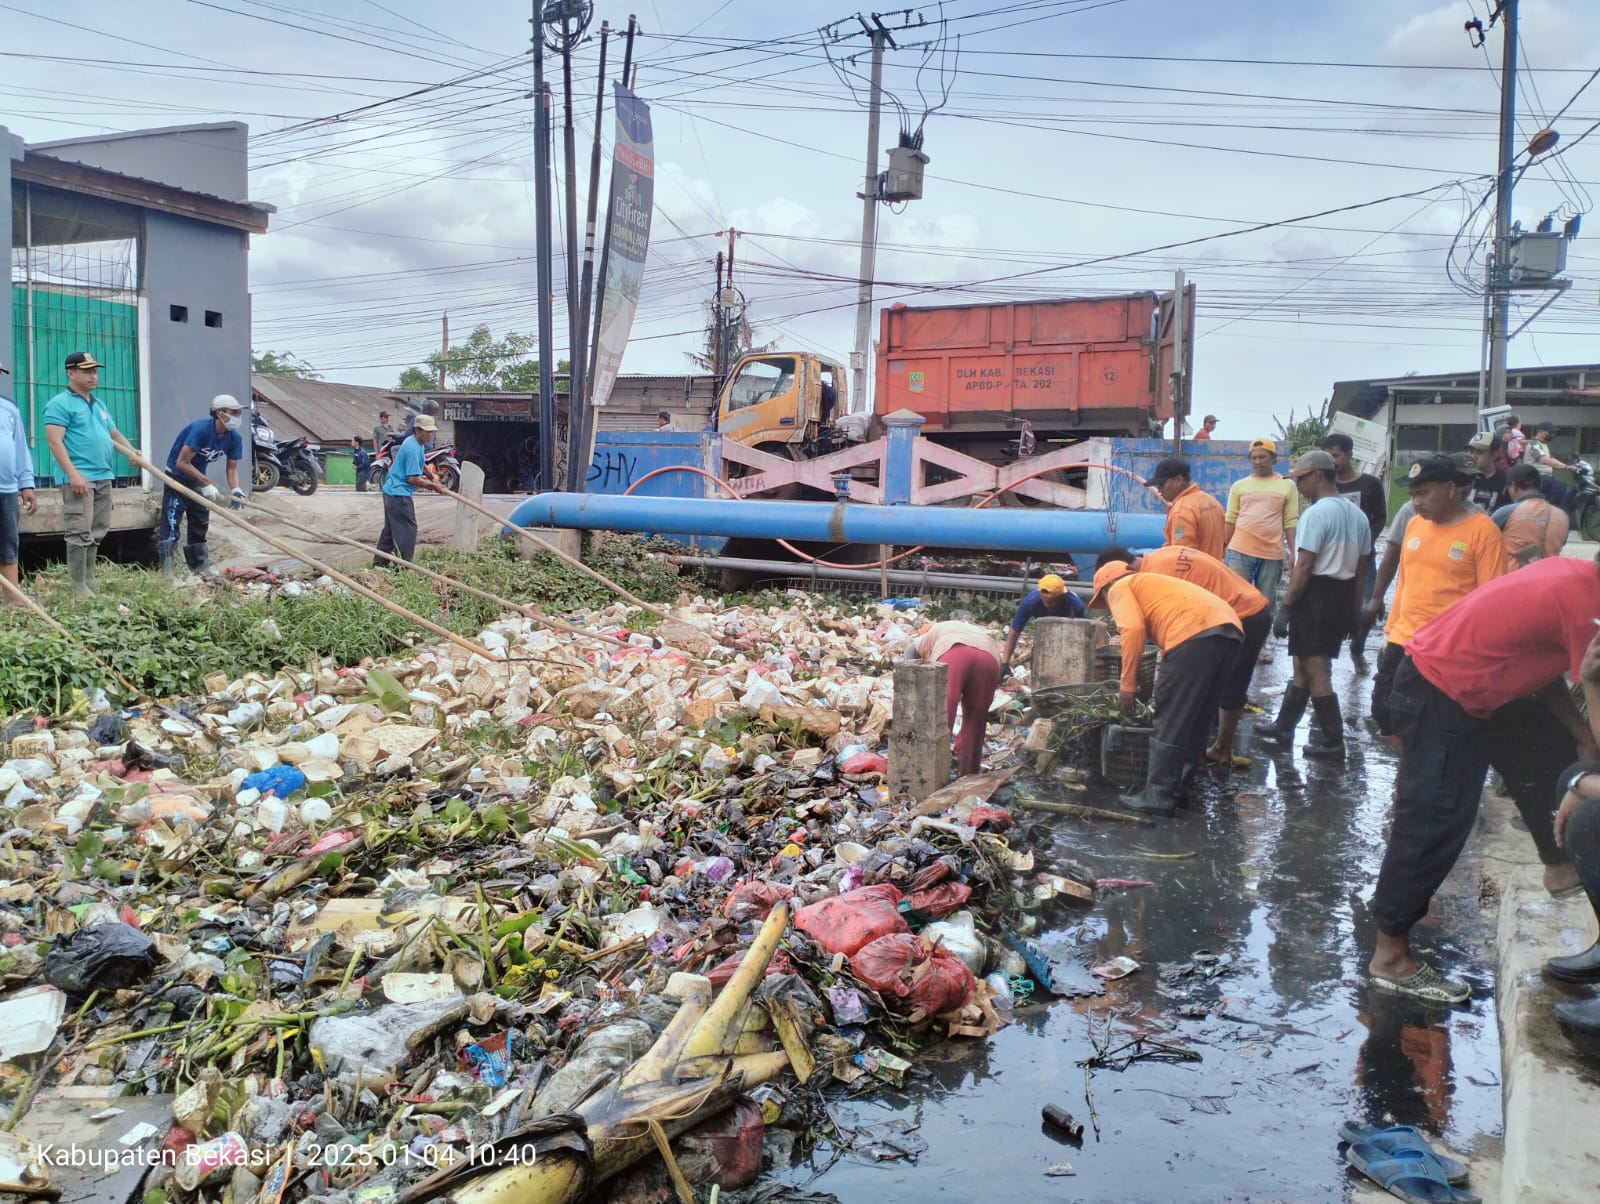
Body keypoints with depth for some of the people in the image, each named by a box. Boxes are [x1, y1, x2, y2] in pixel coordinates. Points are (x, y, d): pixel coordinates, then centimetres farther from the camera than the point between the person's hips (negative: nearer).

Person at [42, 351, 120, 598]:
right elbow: (54, 441, -14)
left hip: (103, 477, 9)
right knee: (80, 533, -11)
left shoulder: (99, 404, 21)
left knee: (96, 533, 11)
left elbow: (113, 434, 29)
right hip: (79, 478, -8)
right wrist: (73, 474, -22)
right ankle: (79, 587, -7)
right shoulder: (61, 404, -6)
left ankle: (90, 582, 19)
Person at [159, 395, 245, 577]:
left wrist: (236, 489, -22)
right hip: (177, 478, -7)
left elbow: (232, 468, -2)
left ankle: (200, 566, 20)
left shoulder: (234, 438, -9)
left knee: (200, 524, 12)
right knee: (171, 523, -12)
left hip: (197, 479, 7)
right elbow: (182, 463, -28)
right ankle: (166, 571, -14)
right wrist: (208, 484, -29)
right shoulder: (200, 429, -29)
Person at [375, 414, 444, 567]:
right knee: (407, 529, -7)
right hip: (399, 493, -11)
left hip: (391, 490, 11)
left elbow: (421, 465, 27)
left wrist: (432, 479, 17)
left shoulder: (417, 443, 9)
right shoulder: (413, 449, -22)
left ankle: (380, 562, 24)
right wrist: (433, 485, -12)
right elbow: (413, 479, -24)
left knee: (390, 528, 17)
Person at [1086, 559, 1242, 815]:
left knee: (1170, 722, 0)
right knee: (1198, 720, 17)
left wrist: (1128, 683, -1)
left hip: (1194, 632, -9)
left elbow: (1133, 629, -6)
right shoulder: (1152, 585, 38)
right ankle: (1178, 788, 24)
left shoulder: (1120, 588, 15)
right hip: (1230, 630, 9)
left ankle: (1159, 795, 4)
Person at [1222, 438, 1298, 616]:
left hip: (1272, 554, 0)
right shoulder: (1239, 485, 10)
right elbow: (1230, 520, 10)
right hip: (1239, 552, 0)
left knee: (1266, 604, 7)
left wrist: (1294, 552, -3)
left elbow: (1291, 522, 5)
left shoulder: (1287, 486, 8)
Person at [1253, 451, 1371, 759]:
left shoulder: (1316, 513, -16)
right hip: (1343, 597, 9)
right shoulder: (1357, 515, 12)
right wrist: (1354, 608, 21)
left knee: (1315, 670, -3)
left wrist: (1287, 604, -13)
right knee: (1303, 665, 18)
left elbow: (1304, 566, -19)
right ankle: (1284, 726, 28)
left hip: (1315, 595, -9)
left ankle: (1332, 741, 0)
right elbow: (1361, 567, 15)